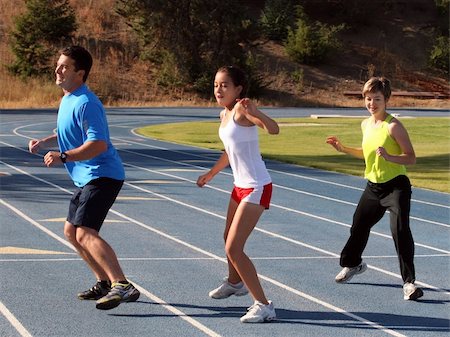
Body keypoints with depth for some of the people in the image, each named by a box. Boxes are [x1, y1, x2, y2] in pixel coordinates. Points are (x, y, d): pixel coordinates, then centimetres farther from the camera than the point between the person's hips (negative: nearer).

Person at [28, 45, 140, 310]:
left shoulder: (85, 104, -18)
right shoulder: (67, 100, 14)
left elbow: (98, 144, -27)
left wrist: (63, 157, -33)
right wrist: (43, 143, 12)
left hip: (102, 176, -11)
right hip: (87, 178, 11)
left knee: (85, 232, -22)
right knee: (71, 231, 18)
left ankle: (123, 286, -30)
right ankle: (105, 283, 26)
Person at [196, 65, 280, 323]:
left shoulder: (242, 110, -19)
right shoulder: (225, 115, 8)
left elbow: (273, 129, -36)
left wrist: (253, 112, -53)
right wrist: (211, 173, 34)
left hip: (256, 188, -10)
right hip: (240, 186, 10)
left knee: (233, 248, -14)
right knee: (230, 240, 28)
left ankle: (264, 306, -10)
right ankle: (235, 283, 54)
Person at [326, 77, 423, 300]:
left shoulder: (393, 126, -16)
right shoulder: (366, 125, 6)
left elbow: (411, 158, -18)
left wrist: (389, 157, -35)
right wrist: (344, 149, 11)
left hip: (396, 186, -7)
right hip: (373, 186, 7)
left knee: (400, 230, -21)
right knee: (359, 226, 19)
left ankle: (409, 282, -15)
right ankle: (352, 264, 46)